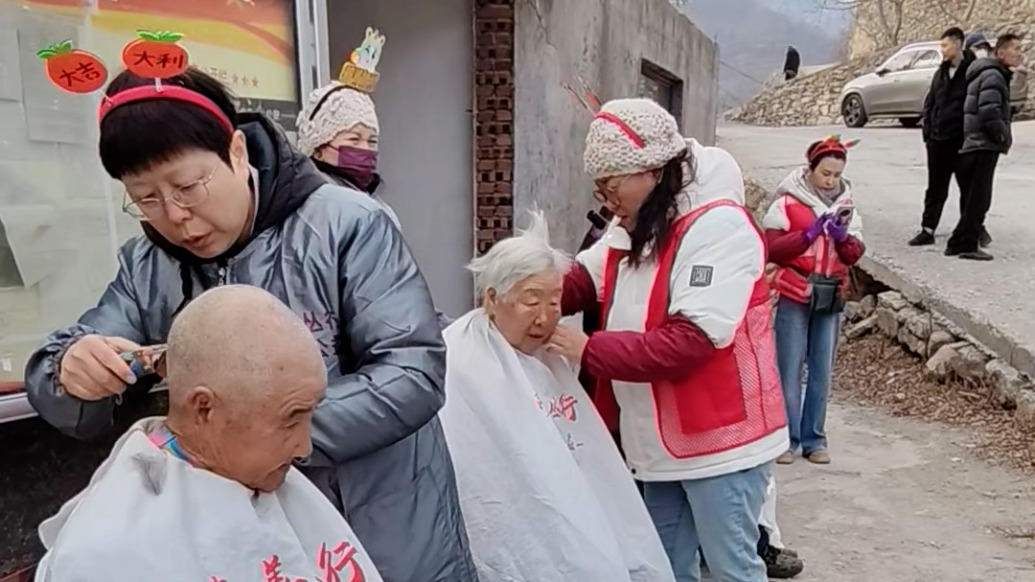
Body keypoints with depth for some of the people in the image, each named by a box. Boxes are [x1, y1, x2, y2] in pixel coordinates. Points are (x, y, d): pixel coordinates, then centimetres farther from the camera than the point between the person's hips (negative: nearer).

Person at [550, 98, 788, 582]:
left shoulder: (719, 227, -22)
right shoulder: (633, 227, 7)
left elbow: (690, 341, -29)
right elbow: (583, 279, 6)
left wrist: (589, 351, -27)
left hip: (720, 437, -8)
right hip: (661, 438, 8)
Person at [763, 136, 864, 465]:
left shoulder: (845, 206, 9)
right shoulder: (787, 202, -5)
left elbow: (855, 255, 5)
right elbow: (772, 249, -13)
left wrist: (842, 236, -15)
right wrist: (811, 232, -21)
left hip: (831, 298, 4)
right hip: (794, 297, -4)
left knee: (822, 371, 8)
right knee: (789, 370, -2)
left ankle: (814, 439, 18)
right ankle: (787, 438, 9)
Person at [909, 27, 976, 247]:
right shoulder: (941, 72, 12)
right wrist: (928, 131, 6)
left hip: (962, 141, -6)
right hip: (938, 140, 6)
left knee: (968, 187, 8)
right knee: (935, 188, 10)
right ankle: (927, 229, 15)